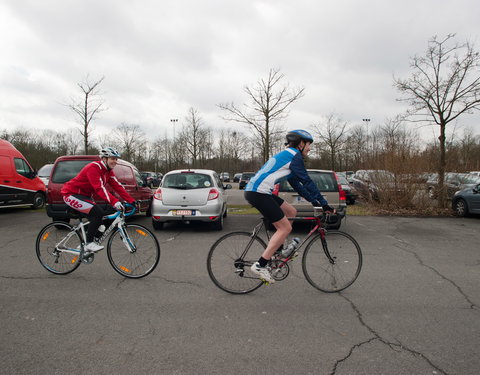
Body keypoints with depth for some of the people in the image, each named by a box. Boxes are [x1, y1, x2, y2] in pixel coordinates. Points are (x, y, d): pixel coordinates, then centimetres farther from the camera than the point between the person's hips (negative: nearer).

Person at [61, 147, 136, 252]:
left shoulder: (108, 171, 2)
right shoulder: (94, 167, -25)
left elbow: (118, 186, -4)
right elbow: (99, 188, -37)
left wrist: (132, 201, -13)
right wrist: (114, 202, -48)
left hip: (84, 195, 10)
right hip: (72, 194, -9)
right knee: (98, 212, -25)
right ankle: (89, 244, -16)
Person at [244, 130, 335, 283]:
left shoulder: (286, 155, 24)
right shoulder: (294, 155, -6)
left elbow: (296, 184, 27)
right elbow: (307, 182, -10)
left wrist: (314, 201, 27)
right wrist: (325, 205, -5)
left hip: (254, 190, 10)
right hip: (258, 193, -10)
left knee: (291, 212, 18)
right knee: (285, 228, -5)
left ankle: (278, 250, 24)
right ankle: (260, 265, -5)